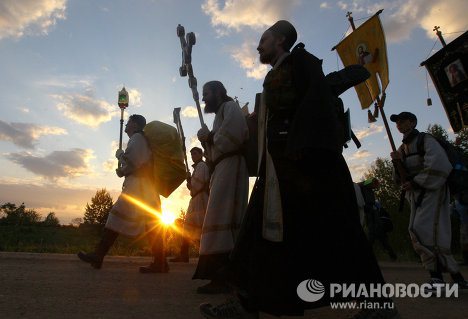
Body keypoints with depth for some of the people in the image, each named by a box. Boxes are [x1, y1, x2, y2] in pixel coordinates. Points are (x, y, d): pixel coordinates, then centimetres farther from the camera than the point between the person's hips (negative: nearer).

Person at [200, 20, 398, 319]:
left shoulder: (301, 59, 6)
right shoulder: (275, 77, 29)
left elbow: (318, 98, -11)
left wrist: (306, 148, -25)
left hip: (303, 157, -9)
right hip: (280, 162, 9)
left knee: (326, 227, -7)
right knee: (267, 226, 3)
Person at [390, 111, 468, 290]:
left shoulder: (426, 140, -4)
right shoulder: (402, 149, 16)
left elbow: (438, 165, -19)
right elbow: (399, 179, 14)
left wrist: (415, 182, -17)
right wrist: (396, 163, -5)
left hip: (432, 189, -7)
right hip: (415, 194, 7)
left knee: (425, 230, -18)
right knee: (416, 231, 0)